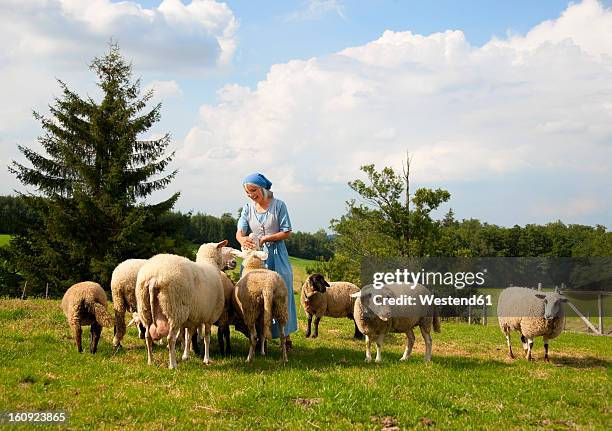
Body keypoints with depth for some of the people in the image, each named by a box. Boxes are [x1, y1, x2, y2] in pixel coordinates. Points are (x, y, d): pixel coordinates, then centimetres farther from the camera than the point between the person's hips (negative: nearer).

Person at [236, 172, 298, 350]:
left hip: (276, 257, -3)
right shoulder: (248, 208, 6)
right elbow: (240, 231, -4)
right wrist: (242, 239, -29)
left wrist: (265, 239, -18)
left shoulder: (278, 205, -4)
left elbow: (286, 232, -7)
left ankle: (286, 336, 6)